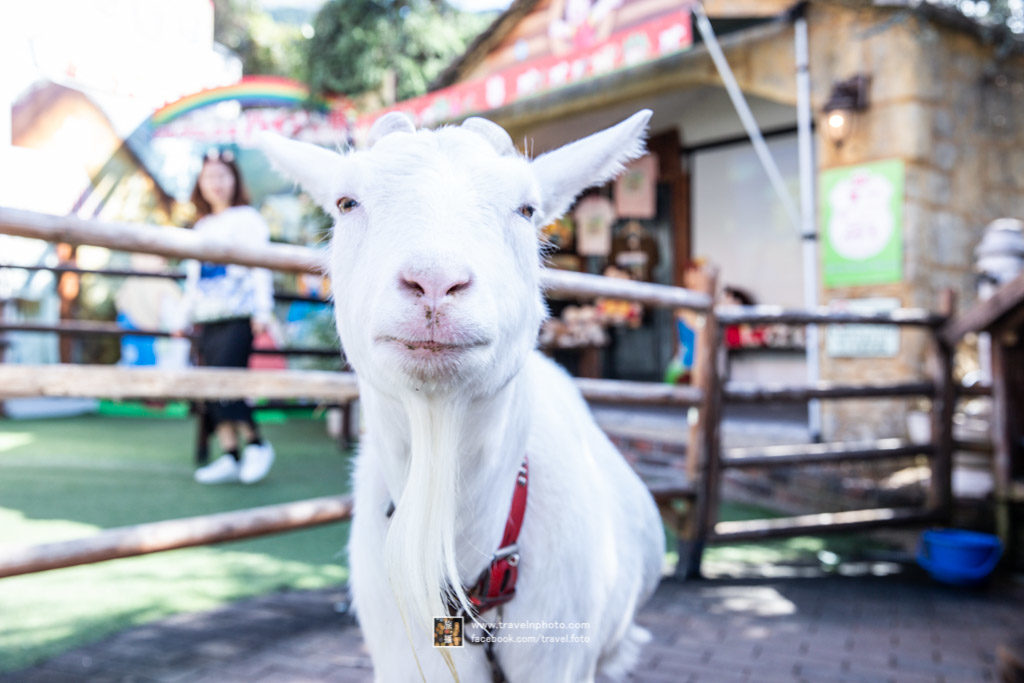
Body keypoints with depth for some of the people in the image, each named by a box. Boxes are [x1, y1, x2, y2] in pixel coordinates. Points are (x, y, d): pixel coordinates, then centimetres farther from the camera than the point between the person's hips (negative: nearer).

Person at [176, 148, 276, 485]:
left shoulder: (247, 218, 2)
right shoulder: (201, 227, 21)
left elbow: (260, 265, -5)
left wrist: (262, 309, -12)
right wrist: (187, 314, 25)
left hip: (238, 316, -7)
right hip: (208, 318, 7)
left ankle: (256, 443, 2)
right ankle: (229, 456, 9)